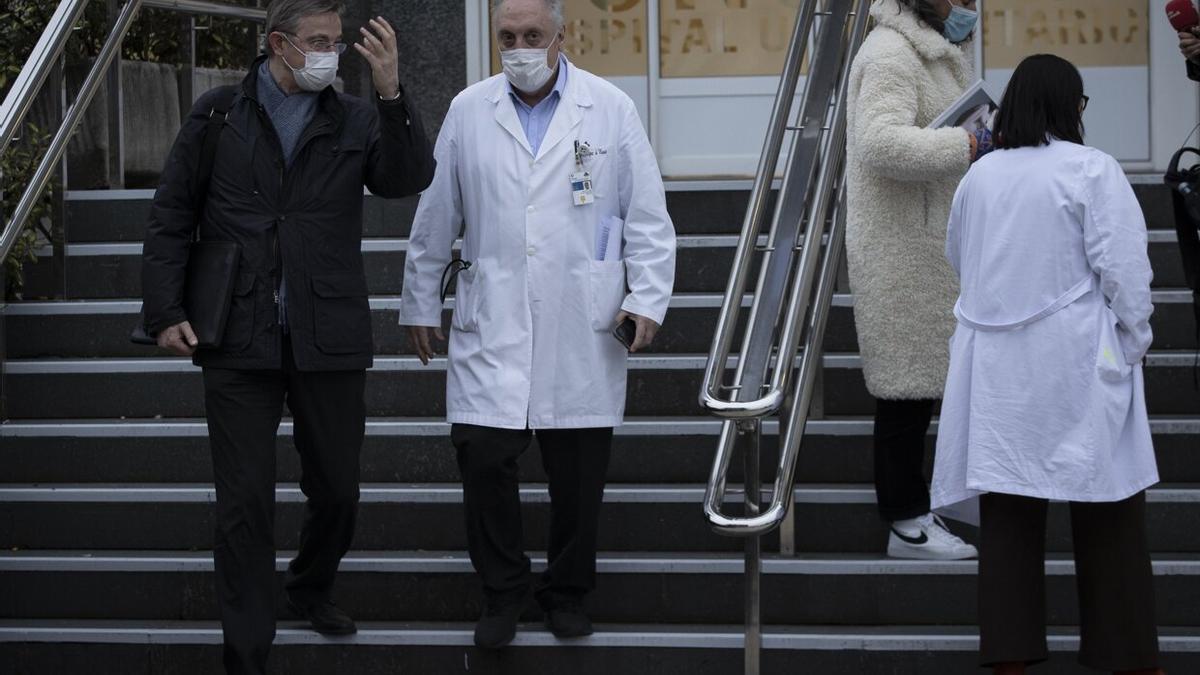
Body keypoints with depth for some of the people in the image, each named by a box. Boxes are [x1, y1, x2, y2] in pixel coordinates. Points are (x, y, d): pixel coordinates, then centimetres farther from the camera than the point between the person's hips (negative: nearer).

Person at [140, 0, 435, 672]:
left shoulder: (357, 120, 6)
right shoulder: (217, 114, 4)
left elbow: (409, 178, -11)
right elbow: (171, 217, 5)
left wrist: (391, 93, -23)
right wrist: (166, 309, -3)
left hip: (329, 340, 2)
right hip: (239, 342, -2)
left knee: (337, 489, 13)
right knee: (245, 503, -1)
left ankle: (312, 586, 43)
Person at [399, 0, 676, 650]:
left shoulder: (610, 109, 3)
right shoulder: (468, 111, 6)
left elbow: (647, 217, 5)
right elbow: (435, 217, 12)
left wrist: (647, 297, -3)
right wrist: (421, 303, 14)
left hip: (583, 328, 0)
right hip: (492, 323, 1)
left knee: (578, 471, 4)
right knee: (483, 456, -8)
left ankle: (567, 591, 23)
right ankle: (502, 590, 10)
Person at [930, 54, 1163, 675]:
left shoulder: (980, 175, 6)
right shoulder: (1091, 170, -10)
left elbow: (959, 258, 19)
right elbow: (1123, 269, -11)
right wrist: (1133, 340, 1)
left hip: (997, 365, 5)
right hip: (1074, 361, -5)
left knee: (1008, 507, 7)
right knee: (1107, 512, 4)